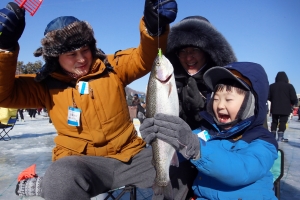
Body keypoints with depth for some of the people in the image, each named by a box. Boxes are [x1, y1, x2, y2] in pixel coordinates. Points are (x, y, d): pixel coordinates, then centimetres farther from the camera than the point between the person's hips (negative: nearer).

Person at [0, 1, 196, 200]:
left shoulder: (111, 67, 6)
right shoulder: (46, 85, 3)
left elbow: (145, 57, -1)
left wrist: (154, 27, -23)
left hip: (130, 154, 4)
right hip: (80, 161, -3)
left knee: (179, 172, -16)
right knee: (62, 180, -39)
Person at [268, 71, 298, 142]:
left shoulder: (272, 86, 4)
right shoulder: (289, 86, -4)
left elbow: (268, 97, 5)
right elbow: (294, 99, -8)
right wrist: (294, 103, 13)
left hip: (274, 108, 3)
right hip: (285, 109, -3)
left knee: (274, 122, 13)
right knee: (283, 122, 1)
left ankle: (273, 136, 15)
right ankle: (280, 137, -2)